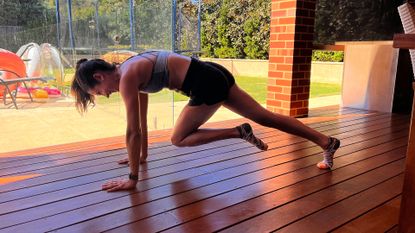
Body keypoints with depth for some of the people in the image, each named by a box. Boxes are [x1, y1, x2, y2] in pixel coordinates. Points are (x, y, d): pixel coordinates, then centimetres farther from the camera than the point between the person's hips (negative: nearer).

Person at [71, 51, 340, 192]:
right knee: (264, 116, 13)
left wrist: (132, 178, -6)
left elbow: (133, 131, -12)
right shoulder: (133, 72, 17)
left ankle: (238, 132, 1)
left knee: (178, 139, 6)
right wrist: (142, 155, 32)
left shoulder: (127, 78, -11)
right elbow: (142, 120, 24)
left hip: (207, 84, -10)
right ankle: (327, 142, 20)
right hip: (215, 75, 10)